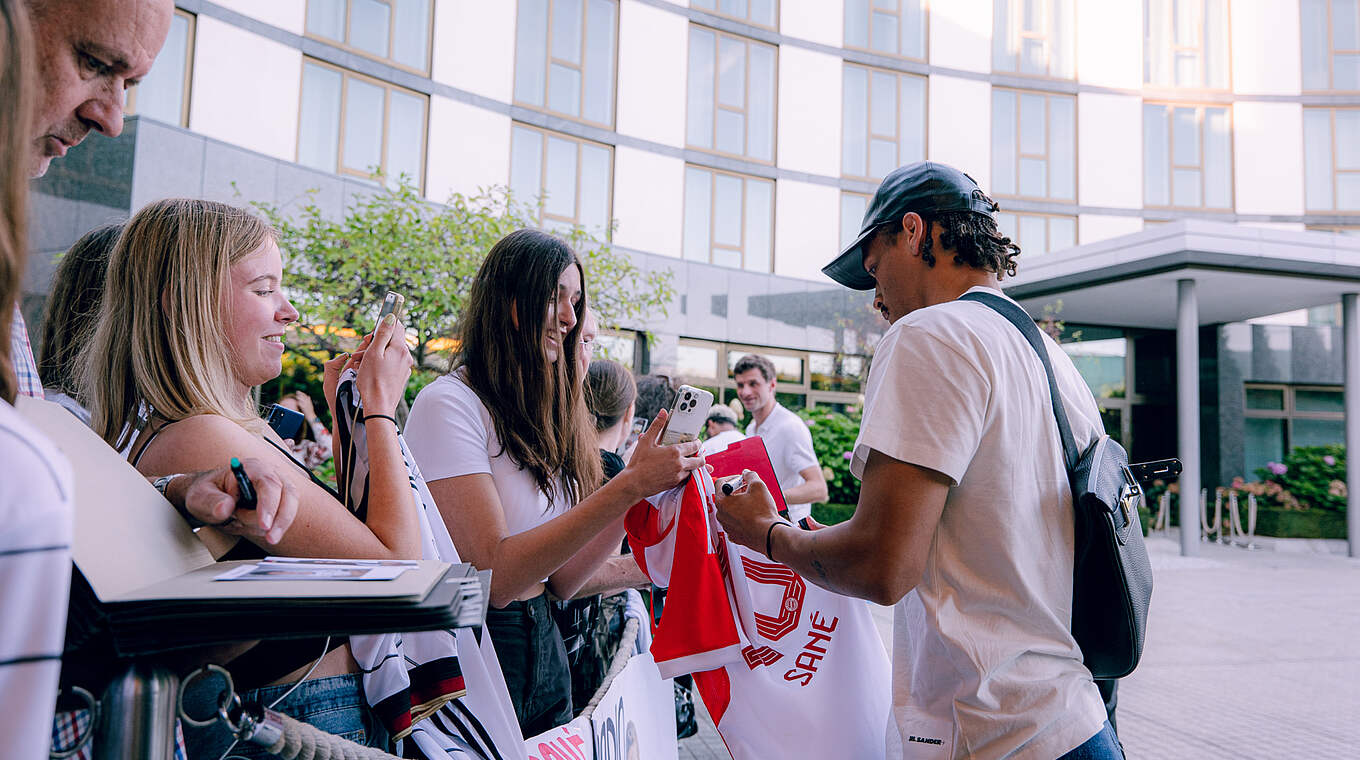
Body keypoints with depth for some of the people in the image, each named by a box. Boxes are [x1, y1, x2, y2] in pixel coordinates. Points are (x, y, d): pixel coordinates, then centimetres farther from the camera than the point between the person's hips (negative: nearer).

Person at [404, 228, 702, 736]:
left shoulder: (544, 414, 7)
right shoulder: (449, 404, -15)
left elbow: (559, 582, 2)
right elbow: (494, 574, -24)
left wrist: (639, 490, -8)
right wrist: (626, 487, -26)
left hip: (544, 647, 7)